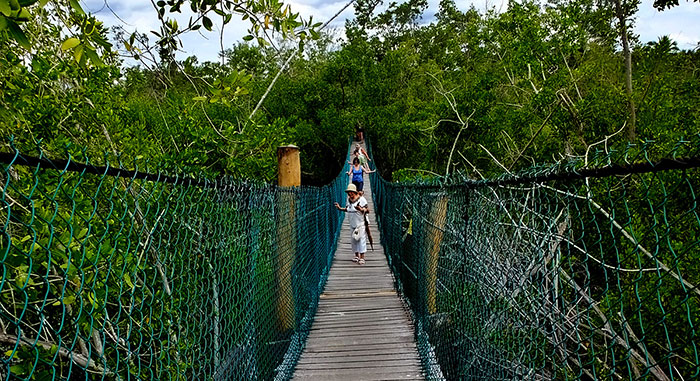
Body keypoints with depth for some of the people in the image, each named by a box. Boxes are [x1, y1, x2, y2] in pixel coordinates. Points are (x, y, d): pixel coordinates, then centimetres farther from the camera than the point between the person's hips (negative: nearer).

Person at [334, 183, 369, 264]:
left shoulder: (361, 199, -12)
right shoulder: (348, 199, 9)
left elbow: (367, 210, -14)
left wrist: (361, 209, -32)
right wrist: (340, 208, 8)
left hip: (360, 224, -7)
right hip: (352, 224, 7)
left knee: (361, 239, -5)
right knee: (353, 240, 11)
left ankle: (362, 257, -1)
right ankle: (356, 256, 24)